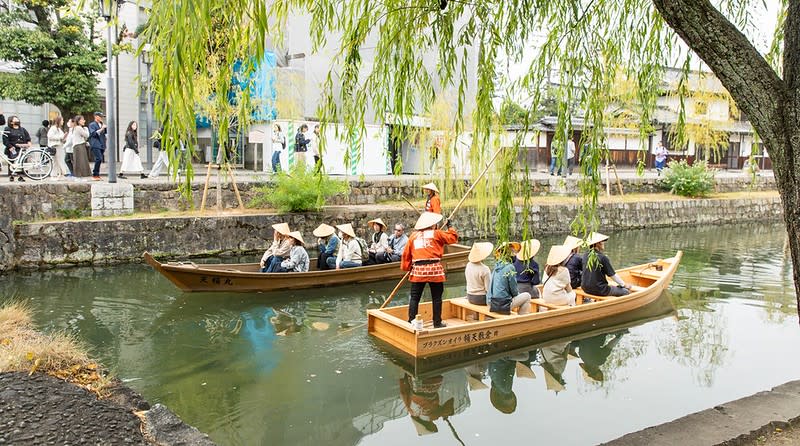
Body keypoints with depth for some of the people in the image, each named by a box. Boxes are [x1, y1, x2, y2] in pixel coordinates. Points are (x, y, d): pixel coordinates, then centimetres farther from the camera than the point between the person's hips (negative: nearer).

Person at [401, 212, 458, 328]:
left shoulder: (413, 236, 13)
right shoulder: (436, 233, 2)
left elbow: (406, 254, 13)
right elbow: (453, 238, 6)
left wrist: (406, 268, 23)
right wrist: (450, 227, 23)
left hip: (418, 269, 3)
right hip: (434, 269, -3)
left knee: (414, 298, 8)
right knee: (436, 298, 8)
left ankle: (411, 322, 7)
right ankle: (437, 323, 13)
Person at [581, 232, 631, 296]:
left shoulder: (585, 256, 1)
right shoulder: (603, 258, -16)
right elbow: (613, 275, -9)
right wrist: (624, 285, 7)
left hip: (586, 288, 7)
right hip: (599, 290, -7)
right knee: (626, 291, 5)